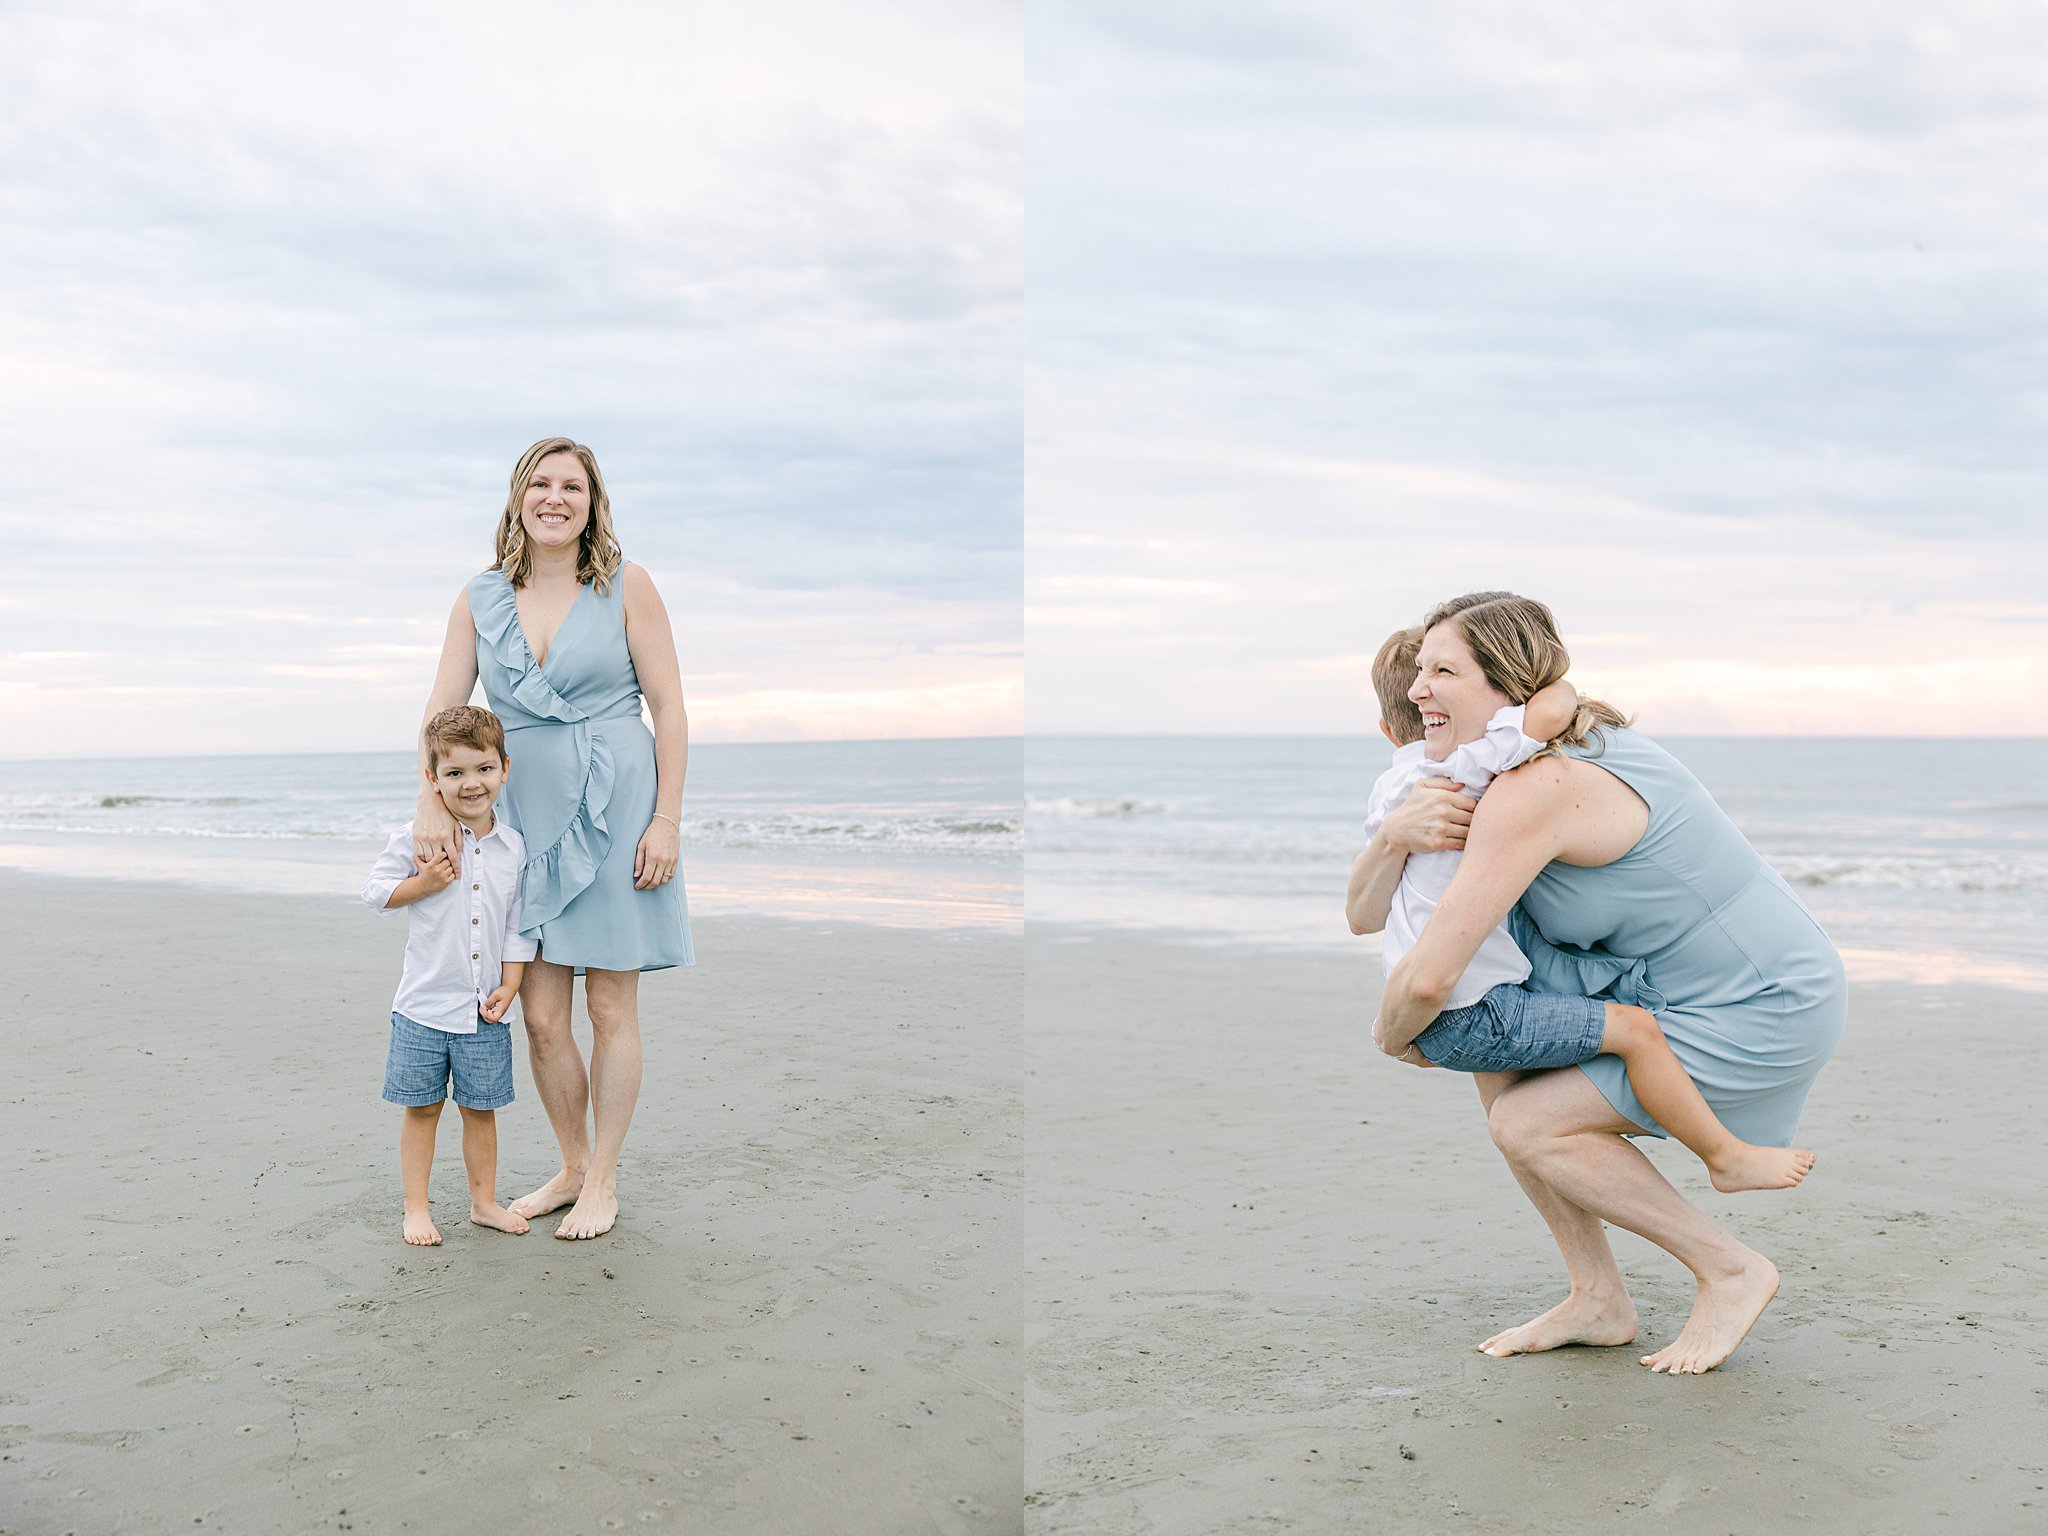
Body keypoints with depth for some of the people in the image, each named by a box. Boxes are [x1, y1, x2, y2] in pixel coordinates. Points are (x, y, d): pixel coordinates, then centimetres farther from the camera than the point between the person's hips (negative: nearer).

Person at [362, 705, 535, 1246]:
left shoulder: (514, 847, 2)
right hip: (426, 1004, -2)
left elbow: (518, 925, 7)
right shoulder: (418, 837, -7)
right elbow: (374, 890, -1)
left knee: (481, 1108, 12)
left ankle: (484, 1201, 26)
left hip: (485, 1009, 2)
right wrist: (424, 883, -16)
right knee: (423, 1108, 6)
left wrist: (510, 985, -1)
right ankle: (416, 1208, 18)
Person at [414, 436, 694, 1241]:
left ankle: (604, 1181, 17)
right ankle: (573, 1167, 25)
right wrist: (433, 804, -12)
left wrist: (667, 820, -9)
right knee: (539, 1016, 5)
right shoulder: (480, 599, 7)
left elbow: (669, 707, -4)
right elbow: (442, 708, 3)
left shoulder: (626, 586, -2)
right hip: (530, 821, 3)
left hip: (617, 811, -3)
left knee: (610, 1009, 3)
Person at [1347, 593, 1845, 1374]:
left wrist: (1394, 1032, -6)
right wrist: (1394, 835, -21)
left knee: (1527, 1125, -11)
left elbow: (1427, 978, -30)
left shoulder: (1531, 791, -27)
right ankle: (1598, 1298, 12)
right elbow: (1363, 914, 1)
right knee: (1497, 1063, 4)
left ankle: (1731, 1271, 6)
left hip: (1762, 1012, -9)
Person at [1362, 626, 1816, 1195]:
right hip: (1471, 1017, -9)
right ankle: (1726, 1156, 2)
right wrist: (1560, 686, -2)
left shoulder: (1385, 791, 15)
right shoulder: (1455, 767, -11)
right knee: (1634, 1027, -7)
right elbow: (1549, 712, -25)